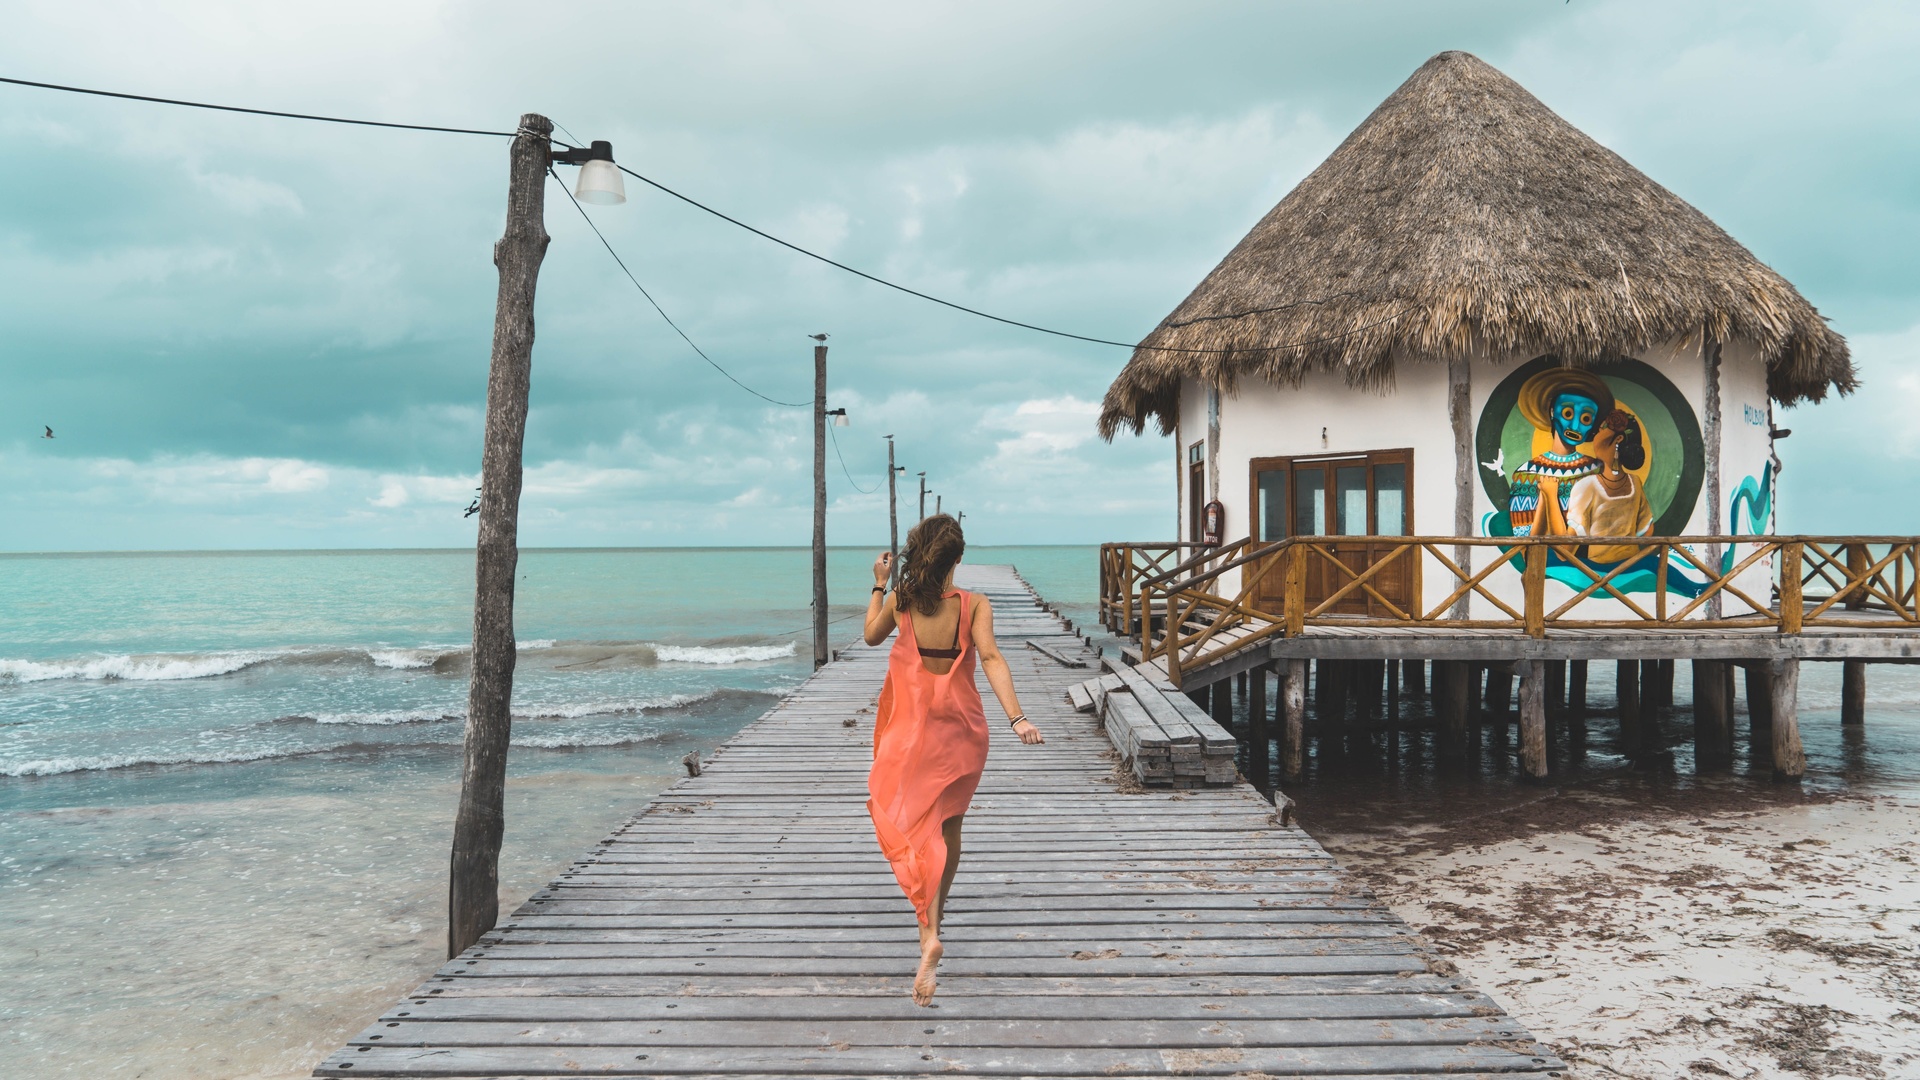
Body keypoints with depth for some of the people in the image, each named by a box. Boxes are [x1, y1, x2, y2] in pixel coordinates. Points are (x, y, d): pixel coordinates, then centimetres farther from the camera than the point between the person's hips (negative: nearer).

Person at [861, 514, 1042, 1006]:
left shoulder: (899, 602, -4)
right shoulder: (974, 605, -8)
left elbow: (871, 635, 14)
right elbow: (990, 658, -21)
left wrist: (878, 586, 24)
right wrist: (1017, 717, -28)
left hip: (911, 730, -1)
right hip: (961, 730, 1)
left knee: (914, 829, -3)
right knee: (949, 827, 20)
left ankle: (929, 934, -24)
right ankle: (935, 915, 39)